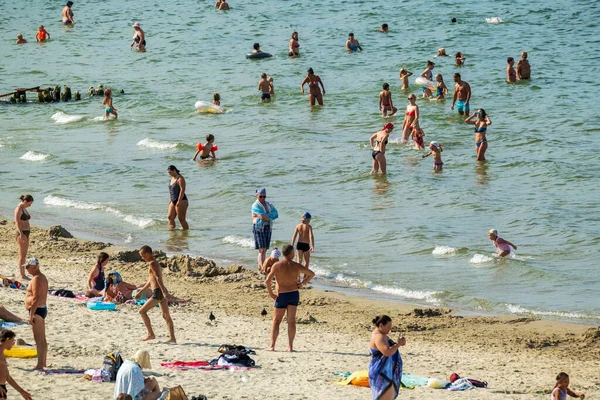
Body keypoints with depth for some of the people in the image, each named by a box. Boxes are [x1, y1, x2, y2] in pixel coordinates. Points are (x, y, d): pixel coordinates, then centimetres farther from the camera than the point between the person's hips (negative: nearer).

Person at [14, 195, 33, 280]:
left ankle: (23, 274, 17)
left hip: (26, 233, 10)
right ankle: (22, 275, -6)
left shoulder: (24, 208, 15)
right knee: (22, 255, -7)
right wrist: (21, 234, -30)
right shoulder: (19, 208, -13)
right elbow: (17, 222, -22)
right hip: (21, 233, -10)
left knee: (24, 255, 12)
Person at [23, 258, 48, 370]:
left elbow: (35, 298, -24)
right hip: (43, 309, 11)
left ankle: (40, 365, -9)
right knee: (42, 339, 16)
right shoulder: (42, 277, 15)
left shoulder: (36, 279, -17)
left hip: (37, 310, -11)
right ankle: (43, 363, 23)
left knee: (39, 339, -9)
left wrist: (31, 315, -23)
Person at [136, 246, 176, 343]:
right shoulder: (156, 264, 21)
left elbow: (158, 278, -20)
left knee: (142, 311, -3)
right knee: (166, 316, 9)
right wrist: (141, 291, 40)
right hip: (162, 292, 10)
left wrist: (164, 293, -29)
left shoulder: (152, 264, -9)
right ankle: (172, 338, 6)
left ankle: (151, 334, -5)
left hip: (158, 292, -10)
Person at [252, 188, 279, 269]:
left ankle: (259, 267, 9)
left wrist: (265, 216, -12)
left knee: (264, 250, 5)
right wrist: (270, 218, -3)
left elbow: (275, 214, -1)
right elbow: (261, 216, -20)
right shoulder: (255, 205, -7)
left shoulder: (268, 205, 13)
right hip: (259, 228, -7)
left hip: (268, 228, 7)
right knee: (262, 249, -13)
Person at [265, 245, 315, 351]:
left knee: (276, 321, 6)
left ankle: (272, 345, 0)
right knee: (291, 320, 7)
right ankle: (290, 346, 6)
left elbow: (267, 280, -19)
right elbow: (311, 274, 4)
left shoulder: (277, 265, -11)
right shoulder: (296, 266, -4)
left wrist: (270, 293, -6)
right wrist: (302, 284, 9)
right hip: (294, 294, 2)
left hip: (281, 295, -2)